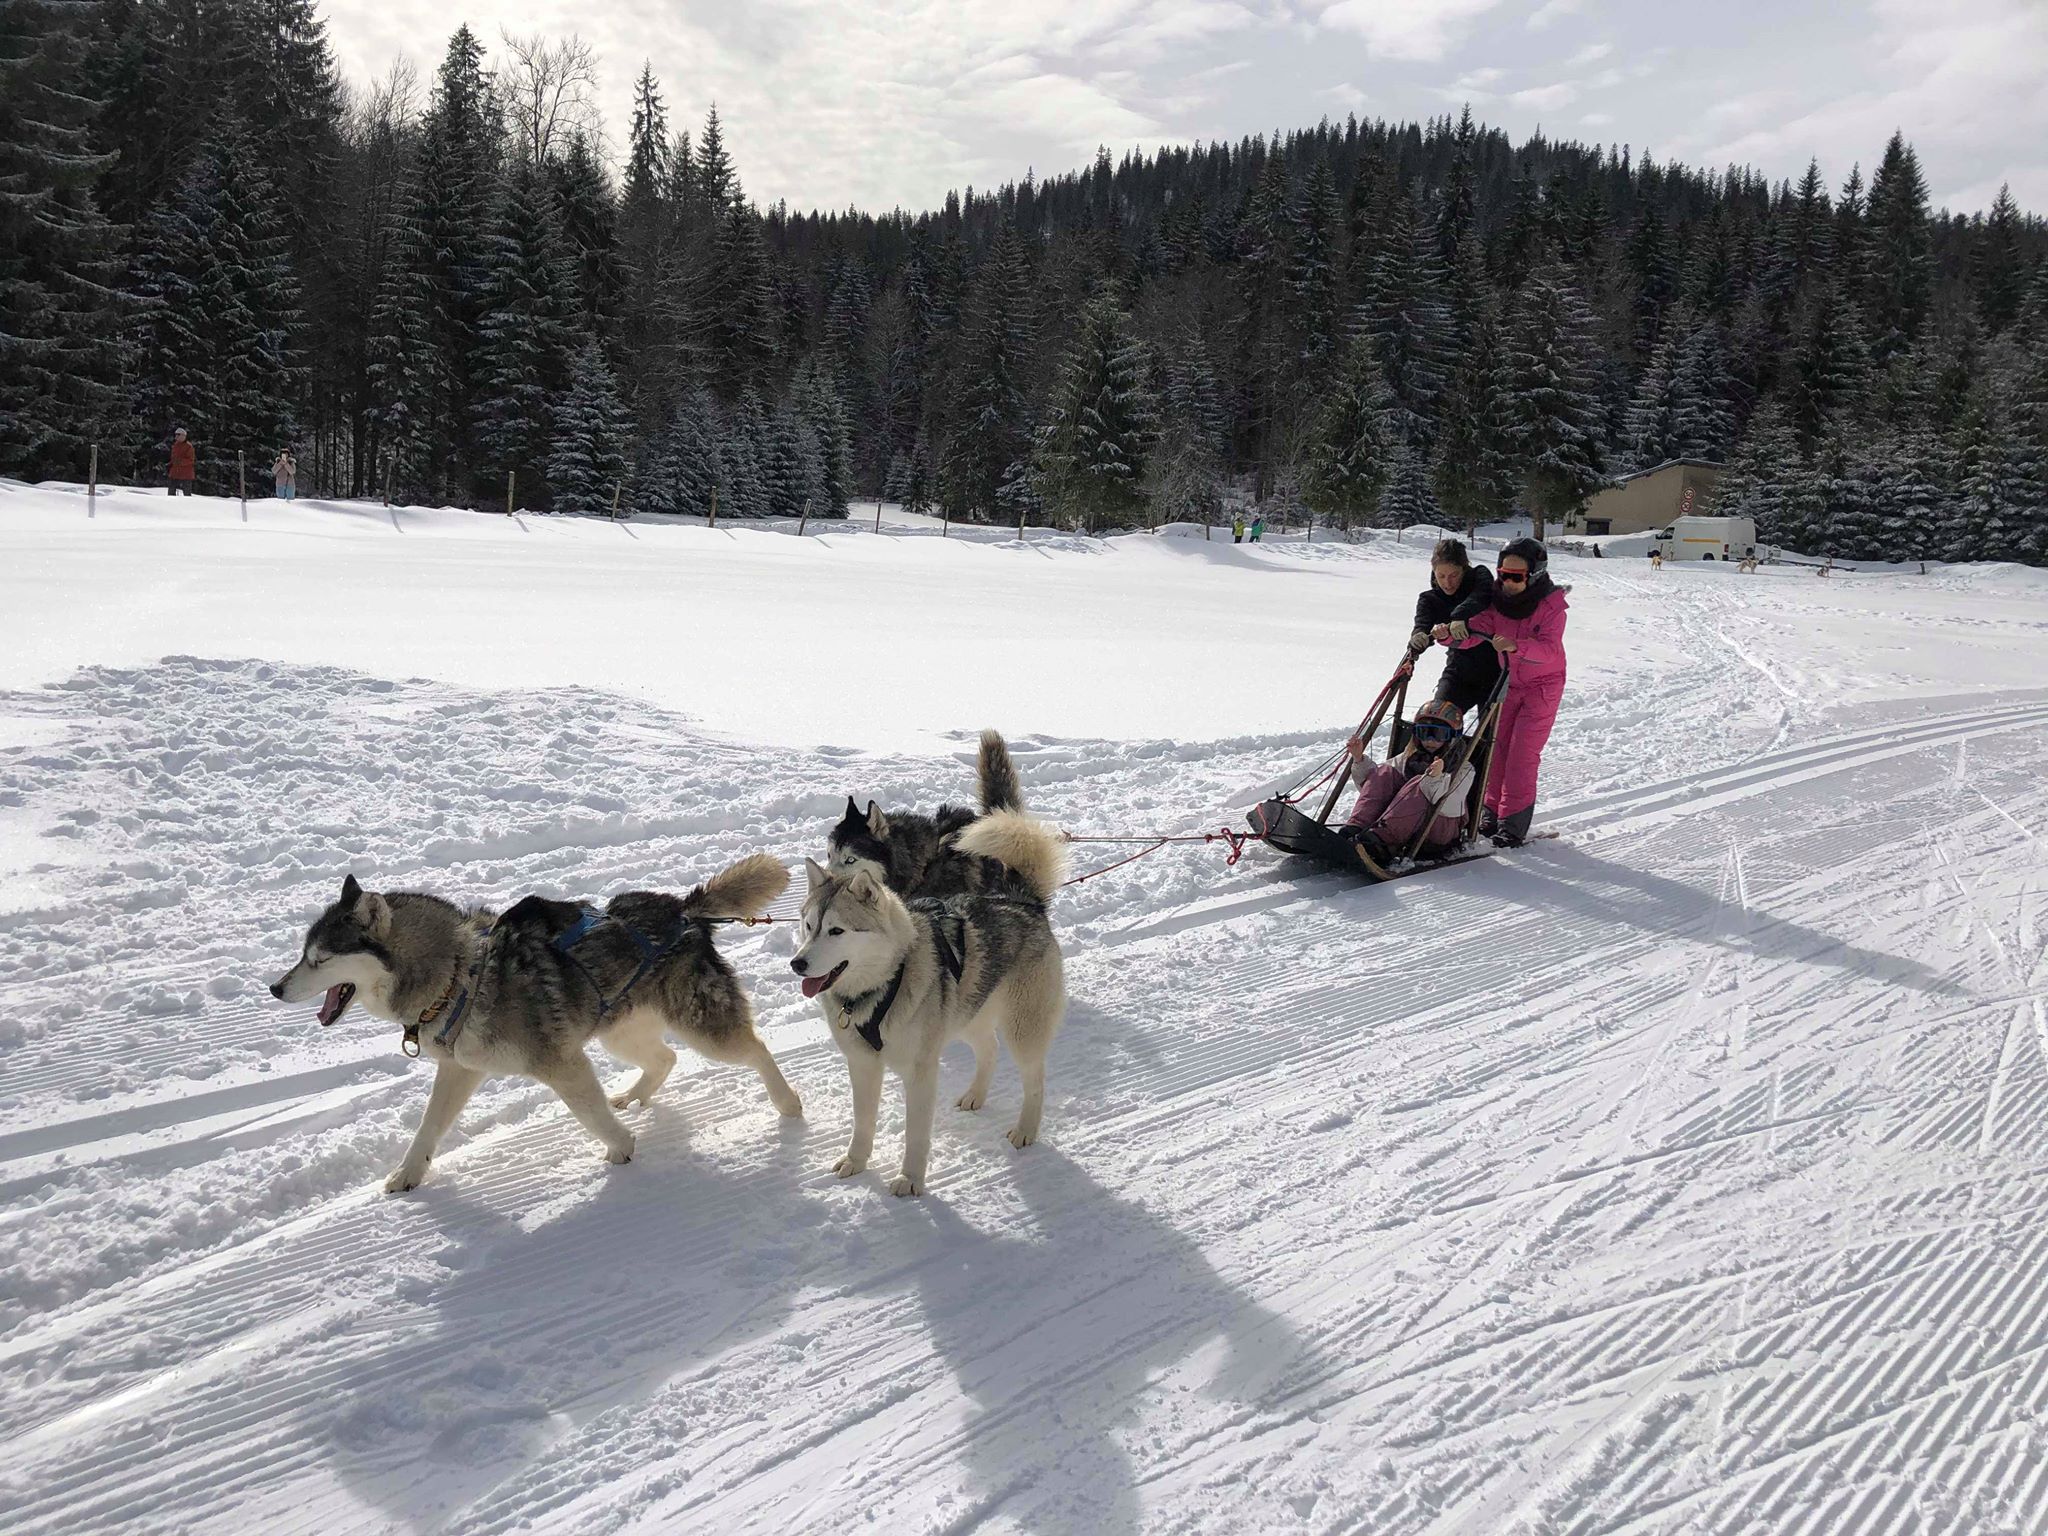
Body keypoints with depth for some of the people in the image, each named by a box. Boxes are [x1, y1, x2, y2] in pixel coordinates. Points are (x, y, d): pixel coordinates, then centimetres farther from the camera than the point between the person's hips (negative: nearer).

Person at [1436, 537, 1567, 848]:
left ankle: (1514, 825, -4)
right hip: (1508, 683, 5)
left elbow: (1550, 649, -31)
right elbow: (1473, 632, -16)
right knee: (1497, 747, 4)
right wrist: (1449, 635, -37)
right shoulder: (1497, 599, -6)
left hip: (1542, 685, -5)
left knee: (1522, 754, -8)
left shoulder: (1551, 605, -18)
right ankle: (1492, 813, 15)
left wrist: (1516, 646, -48)